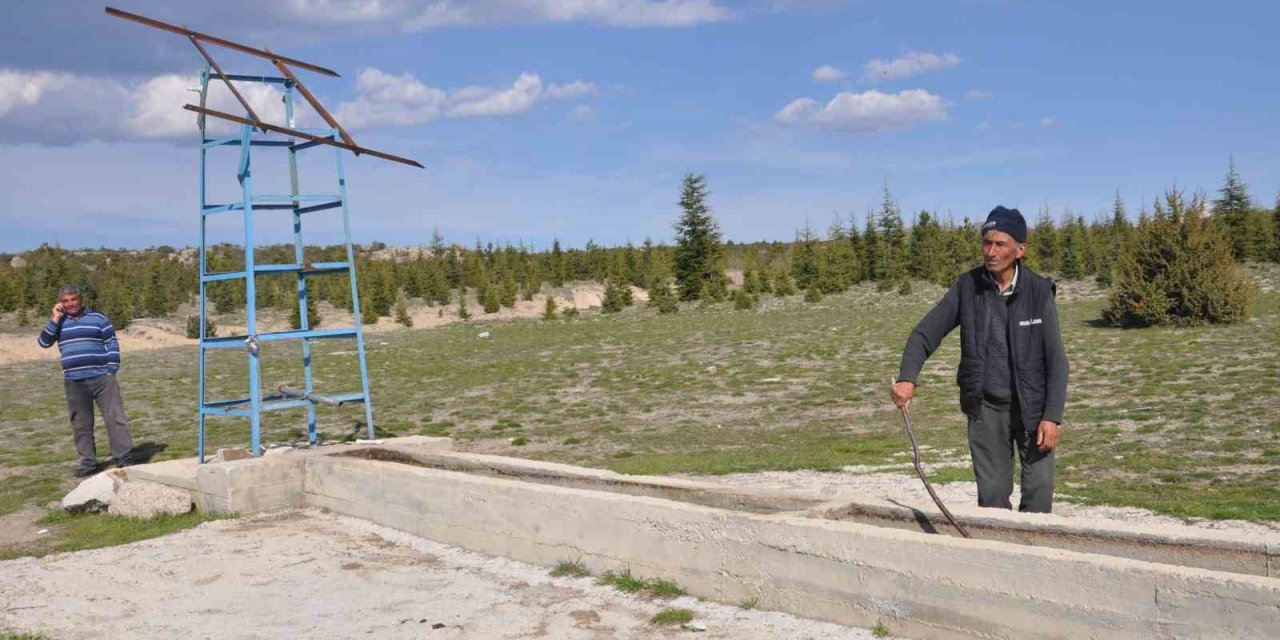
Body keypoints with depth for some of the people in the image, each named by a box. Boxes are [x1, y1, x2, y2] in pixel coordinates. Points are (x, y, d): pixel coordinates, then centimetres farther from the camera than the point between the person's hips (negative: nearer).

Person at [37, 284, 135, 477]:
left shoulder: (98, 319, 3)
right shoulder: (59, 323, 12)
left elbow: (112, 345, 3)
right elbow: (44, 342, 0)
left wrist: (111, 370, -5)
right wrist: (55, 319, -5)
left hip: (101, 377, -3)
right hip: (73, 381, 3)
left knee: (114, 417, -7)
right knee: (81, 424, 6)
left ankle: (123, 458, -4)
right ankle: (88, 462, 14)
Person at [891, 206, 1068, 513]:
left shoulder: (1039, 291, -8)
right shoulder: (967, 287, -5)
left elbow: (1055, 359, -6)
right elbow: (925, 333, -5)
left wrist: (1052, 416, -12)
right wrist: (907, 377, -22)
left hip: (1032, 406, -1)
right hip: (985, 407, 1)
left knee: (1039, 489, 0)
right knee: (992, 494, 4)